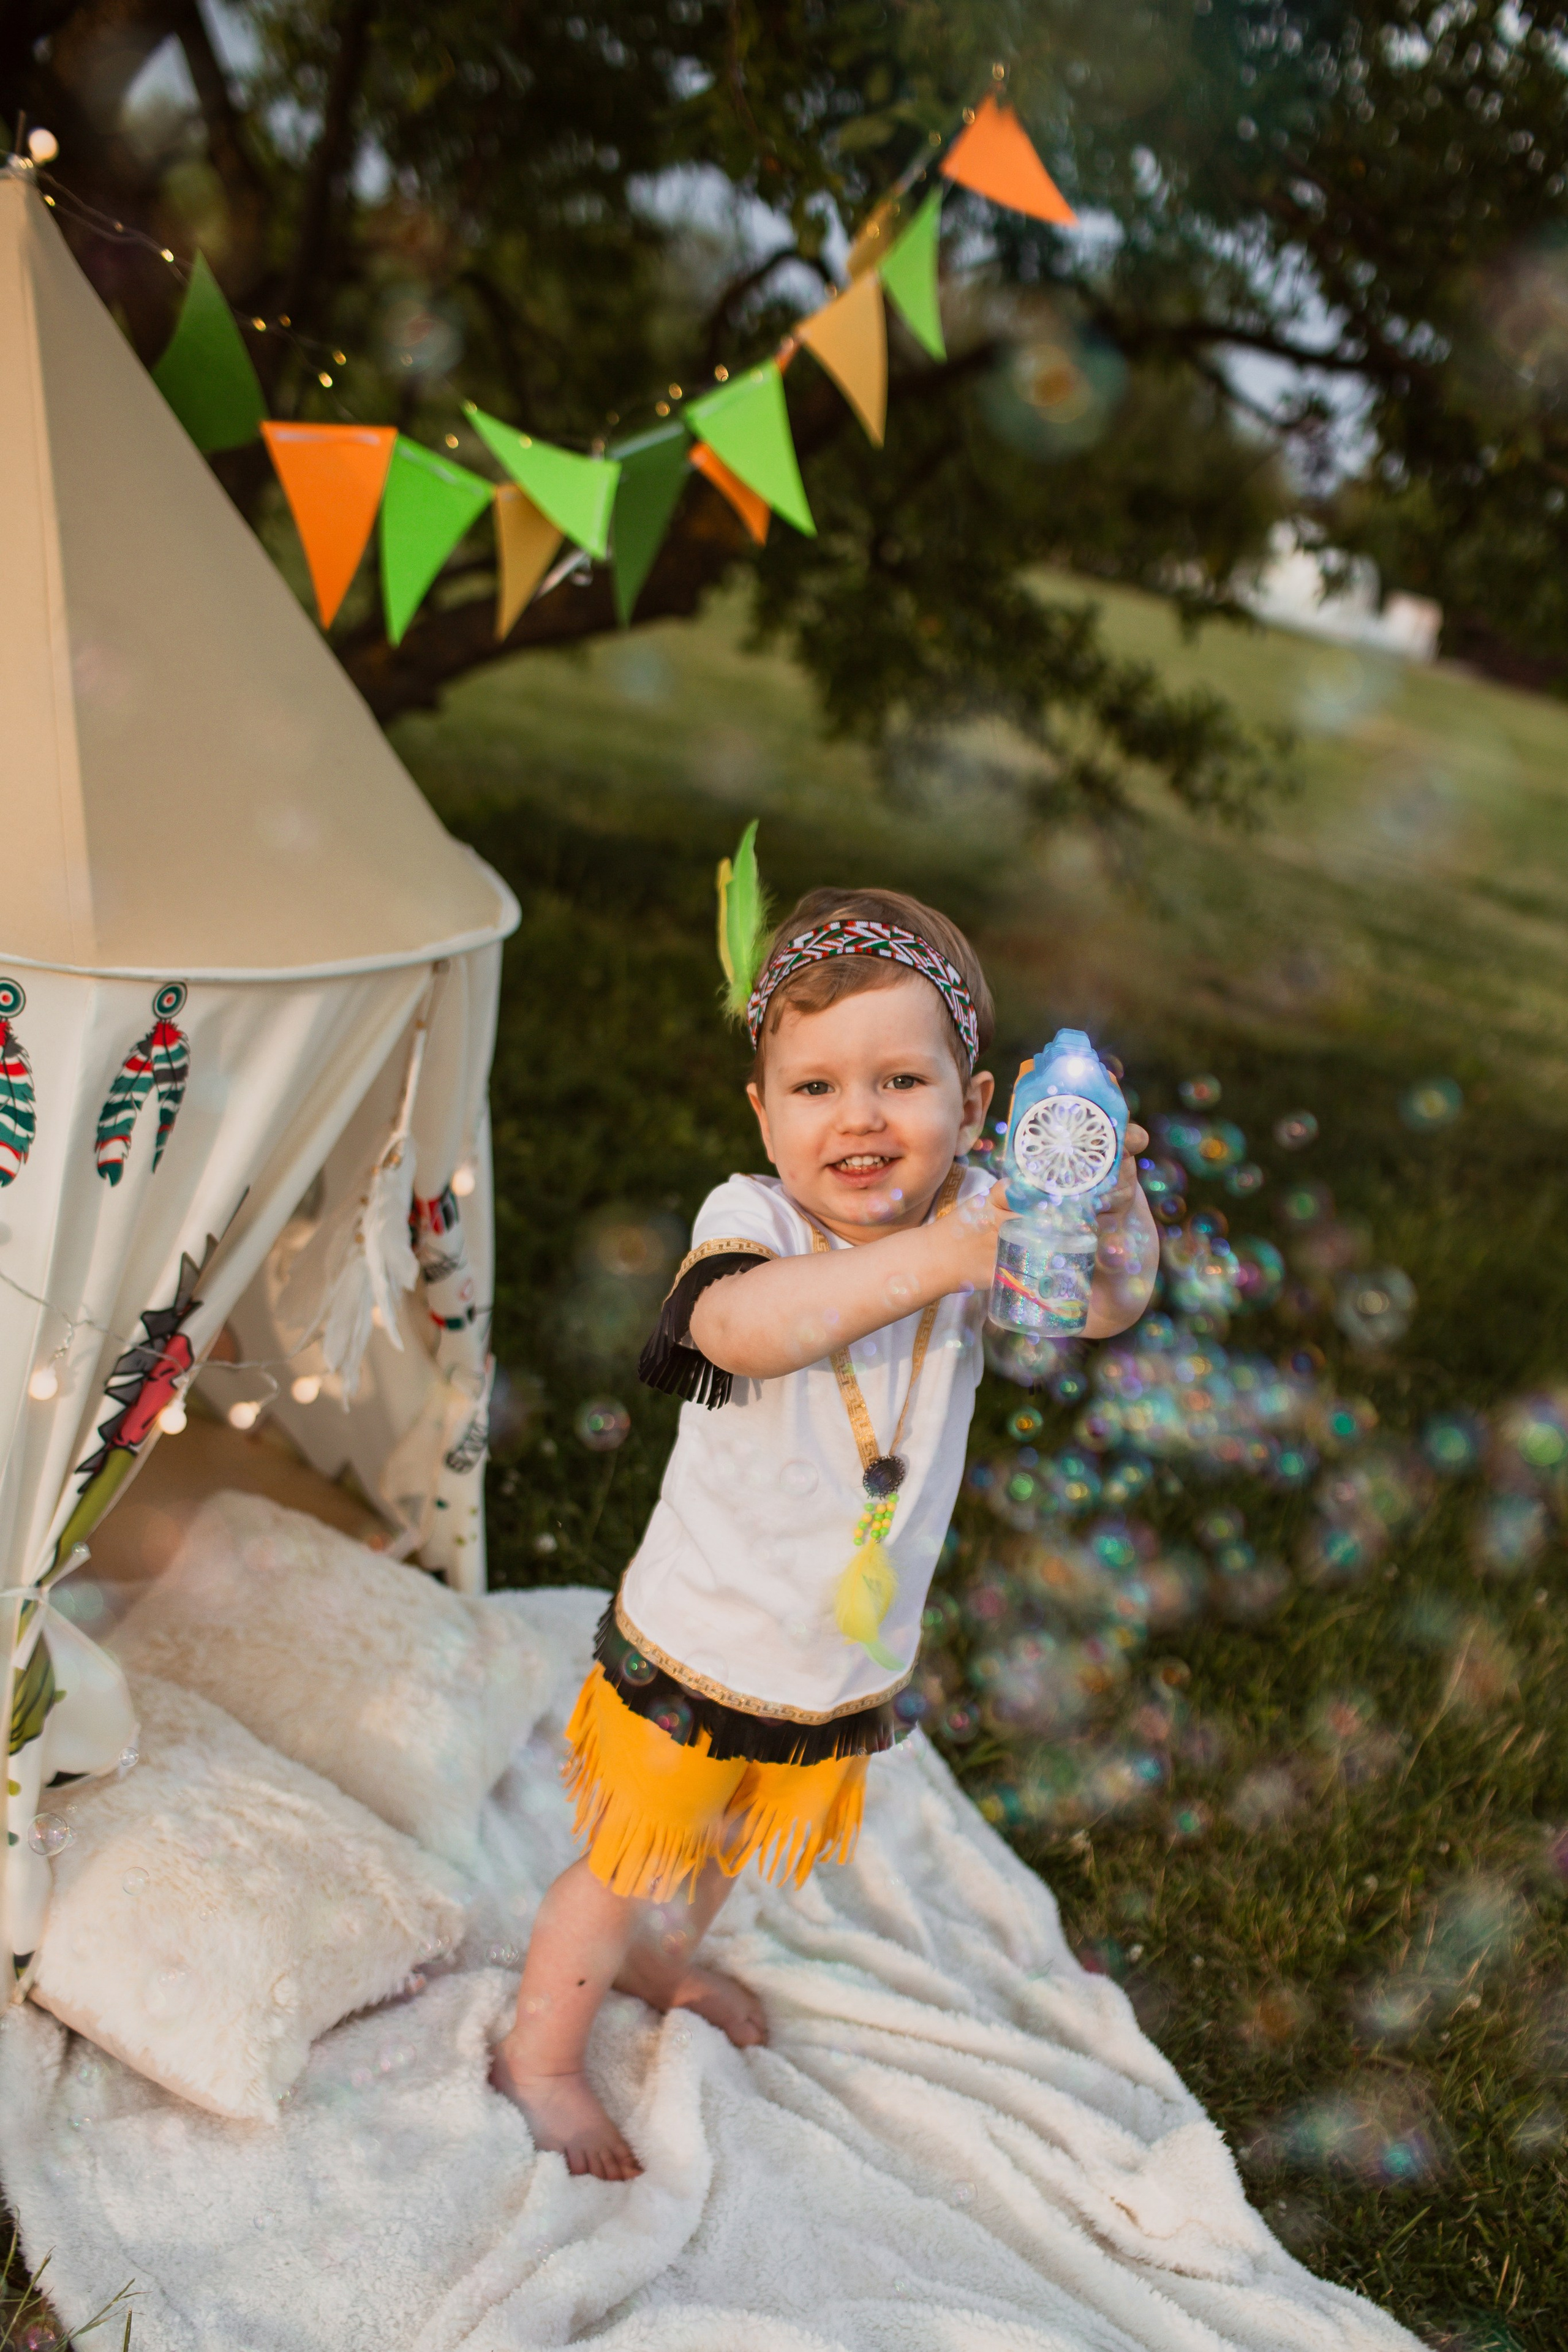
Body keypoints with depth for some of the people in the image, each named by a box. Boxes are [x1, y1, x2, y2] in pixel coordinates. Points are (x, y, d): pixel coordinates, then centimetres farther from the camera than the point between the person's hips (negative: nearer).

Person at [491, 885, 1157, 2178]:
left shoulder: (973, 1217, -14)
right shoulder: (751, 1220, -27)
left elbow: (1109, 1302, -27)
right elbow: (745, 1324, -49)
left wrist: (1112, 1212, -48)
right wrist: (937, 1257, -61)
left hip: (851, 1667, 5)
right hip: (697, 1654, -5)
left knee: (739, 1842, 32)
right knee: (628, 1864, 16)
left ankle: (667, 1957, 63)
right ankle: (543, 2054, 44)